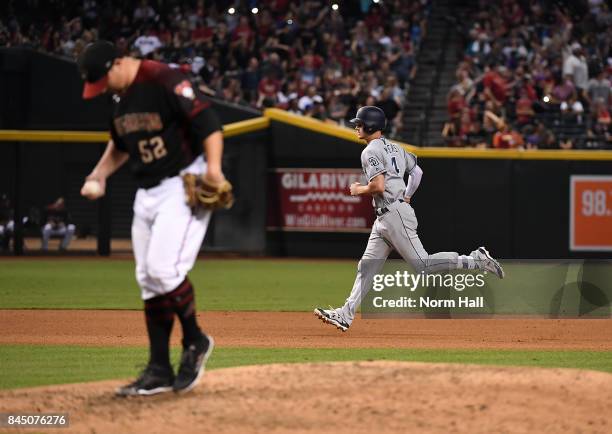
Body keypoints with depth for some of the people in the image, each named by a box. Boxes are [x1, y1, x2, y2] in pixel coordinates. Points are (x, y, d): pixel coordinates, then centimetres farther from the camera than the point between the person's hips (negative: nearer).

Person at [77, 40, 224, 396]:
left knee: (163, 269, -19)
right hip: (147, 192, 9)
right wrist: (99, 175, 12)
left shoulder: (165, 82, -18)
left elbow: (208, 122, -22)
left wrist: (213, 167, -33)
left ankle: (195, 342, 3)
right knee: (148, 281, 6)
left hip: (184, 185, -9)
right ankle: (160, 371, 10)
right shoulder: (121, 95, 9)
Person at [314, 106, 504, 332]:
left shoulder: (371, 151, -12)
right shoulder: (393, 147, 18)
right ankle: (345, 315, 6)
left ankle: (475, 260, -9)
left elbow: (378, 186, -22)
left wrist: (358, 190, -5)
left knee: (422, 264, -11)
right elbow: (417, 172, 25)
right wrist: (406, 197, 27)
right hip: (383, 219, 10)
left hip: (394, 214, -10)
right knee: (367, 266, 7)